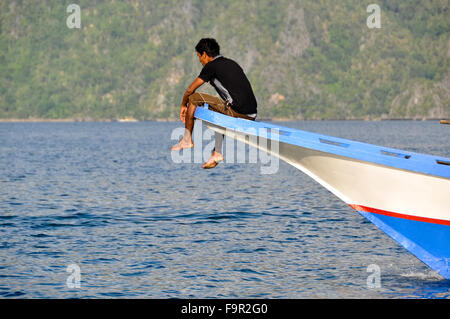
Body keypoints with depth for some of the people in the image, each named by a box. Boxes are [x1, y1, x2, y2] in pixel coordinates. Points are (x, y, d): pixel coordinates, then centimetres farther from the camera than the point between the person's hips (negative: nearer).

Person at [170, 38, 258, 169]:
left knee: (193, 97, 5)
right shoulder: (232, 63, 23)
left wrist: (183, 106, 24)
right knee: (220, 114, 39)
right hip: (251, 116, 8)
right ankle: (217, 153, 30)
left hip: (236, 112, -8)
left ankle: (187, 139, 15)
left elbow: (190, 90, 5)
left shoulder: (212, 66, 0)